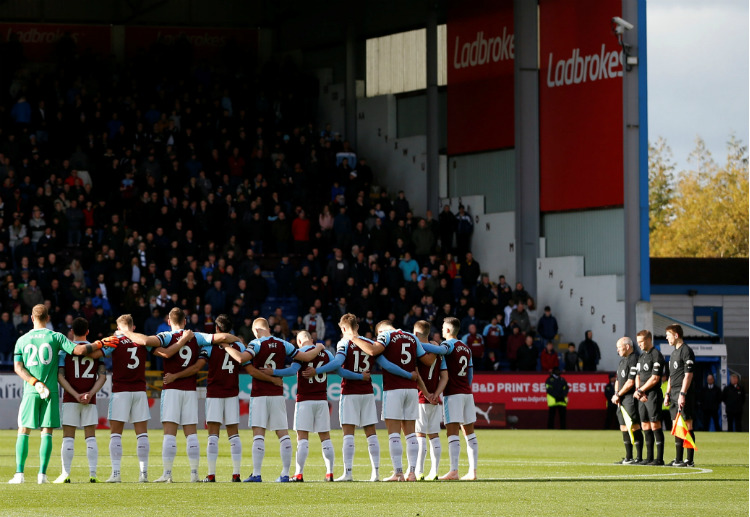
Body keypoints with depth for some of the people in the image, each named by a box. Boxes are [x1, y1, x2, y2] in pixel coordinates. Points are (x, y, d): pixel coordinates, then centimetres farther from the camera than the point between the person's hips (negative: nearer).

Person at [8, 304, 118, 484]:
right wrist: (99, 344, 2)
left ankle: (19, 473, -2)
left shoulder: (22, 340, 6)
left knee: (23, 431, 6)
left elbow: (18, 367, -2)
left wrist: (35, 382, -8)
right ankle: (42, 474, -4)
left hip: (30, 392, 1)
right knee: (47, 432, 3)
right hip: (50, 391, -1)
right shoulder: (55, 337, -1)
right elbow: (78, 350, -10)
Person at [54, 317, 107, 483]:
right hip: (90, 401, 1)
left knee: (68, 437, 1)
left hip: (70, 400, -1)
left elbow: (60, 377, -7)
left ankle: (66, 474, -3)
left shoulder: (65, 350, 0)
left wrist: (76, 395, -10)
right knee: (91, 437, 4)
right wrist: (91, 393, -9)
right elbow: (102, 376, -2)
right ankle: (93, 474, -4)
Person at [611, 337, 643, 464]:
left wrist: (618, 395, -8)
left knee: (634, 427, -11)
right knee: (624, 428, 11)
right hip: (622, 401, 10)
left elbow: (631, 382, -17)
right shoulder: (622, 361, 19)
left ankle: (639, 458, -10)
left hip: (631, 399, -10)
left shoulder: (634, 360, -12)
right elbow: (618, 380, 23)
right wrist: (616, 394, 5)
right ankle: (628, 458, 16)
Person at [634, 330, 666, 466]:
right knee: (645, 426, 8)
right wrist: (638, 392, 1)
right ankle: (649, 458, 12)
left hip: (653, 394, -9)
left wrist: (640, 391, -10)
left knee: (655, 425, -10)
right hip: (642, 397, 9)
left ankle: (659, 458, -9)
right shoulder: (641, 357, 19)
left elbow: (655, 379, -14)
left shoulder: (656, 355, -9)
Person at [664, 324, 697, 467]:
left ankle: (690, 460, -10)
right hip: (674, 393, 10)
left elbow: (688, 375, -16)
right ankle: (678, 459, 13)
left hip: (684, 393, -10)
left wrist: (682, 394, -21)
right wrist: (668, 394, 19)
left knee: (687, 425, -9)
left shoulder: (686, 351, -10)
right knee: (676, 425, 9)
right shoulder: (674, 353, 20)